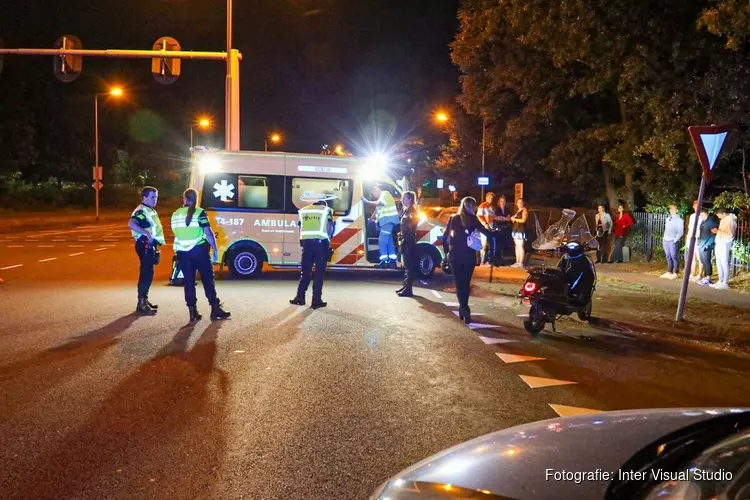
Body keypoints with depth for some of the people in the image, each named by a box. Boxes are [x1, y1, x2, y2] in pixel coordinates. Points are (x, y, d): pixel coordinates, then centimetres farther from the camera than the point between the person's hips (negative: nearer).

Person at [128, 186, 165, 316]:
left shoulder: (150, 210, 18)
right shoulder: (141, 210, -15)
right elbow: (131, 224, -32)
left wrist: (155, 247, 24)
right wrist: (147, 234, -38)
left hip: (150, 245, 11)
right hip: (145, 245, -10)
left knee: (148, 273, 16)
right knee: (146, 273, -11)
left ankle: (144, 300, 26)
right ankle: (141, 305, -9)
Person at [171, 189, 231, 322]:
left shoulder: (175, 215, 9)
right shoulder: (199, 213, -6)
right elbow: (208, 232, -11)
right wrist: (215, 249, -6)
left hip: (182, 252, 4)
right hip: (199, 250, -4)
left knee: (189, 282, 7)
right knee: (208, 280, 3)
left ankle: (193, 312, 6)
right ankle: (215, 309, 3)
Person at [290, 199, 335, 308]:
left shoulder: (304, 210, 20)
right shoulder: (326, 210, 12)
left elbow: (300, 227, 14)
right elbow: (330, 227, 1)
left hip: (306, 241, 3)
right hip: (320, 242, -3)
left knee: (305, 271, 12)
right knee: (319, 272, 2)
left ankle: (300, 297, 12)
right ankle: (316, 300, 0)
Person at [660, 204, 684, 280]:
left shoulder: (679, 220, -3)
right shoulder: (668, 218, 17)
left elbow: (681, 232, -8)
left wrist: (675, 240, -13)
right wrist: (663, 238, 13)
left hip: (673, 241, -6)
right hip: (666, 240, 6)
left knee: (674, 257, -4)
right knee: (668, 257, 8)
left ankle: (675, 274, -2)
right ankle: (669, 272, 11)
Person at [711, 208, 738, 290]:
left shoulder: (730, 221, -11)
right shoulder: (723, 220, 15)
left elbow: (729, 234, -17)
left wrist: (718, 231, -20)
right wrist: (716, 231, 11)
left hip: (725, 244, -9)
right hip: (719, 243, 9)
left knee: (724, 263, -8)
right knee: (719, 263, 10)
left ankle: (725, 283, -7)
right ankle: (720, 281, 15)